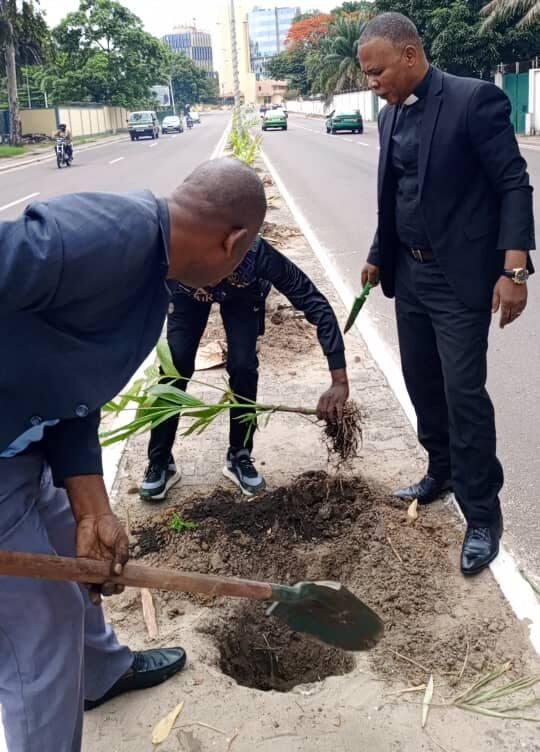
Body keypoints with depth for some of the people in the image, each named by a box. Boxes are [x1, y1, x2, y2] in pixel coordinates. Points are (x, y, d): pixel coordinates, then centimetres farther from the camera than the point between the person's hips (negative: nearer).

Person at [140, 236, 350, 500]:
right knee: (174, 365, -12)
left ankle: (239, 457, 7)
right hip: (188, 291, 1)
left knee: (243, 367, -15)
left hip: (241, 294, 0)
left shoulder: (256, 254, -44)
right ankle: (160, 463, 4)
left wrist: (340, 381, -46)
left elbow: (316, 303, -41)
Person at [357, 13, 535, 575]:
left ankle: (482, 516, 6)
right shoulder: (391, 114, 9)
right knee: (421, 383, 14)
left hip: (459, 277, -7)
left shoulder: (474, 99, -13)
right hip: (409, 274, 7)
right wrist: (379, 256, 23)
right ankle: (442, 471, 34)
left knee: (463, 392, -6)